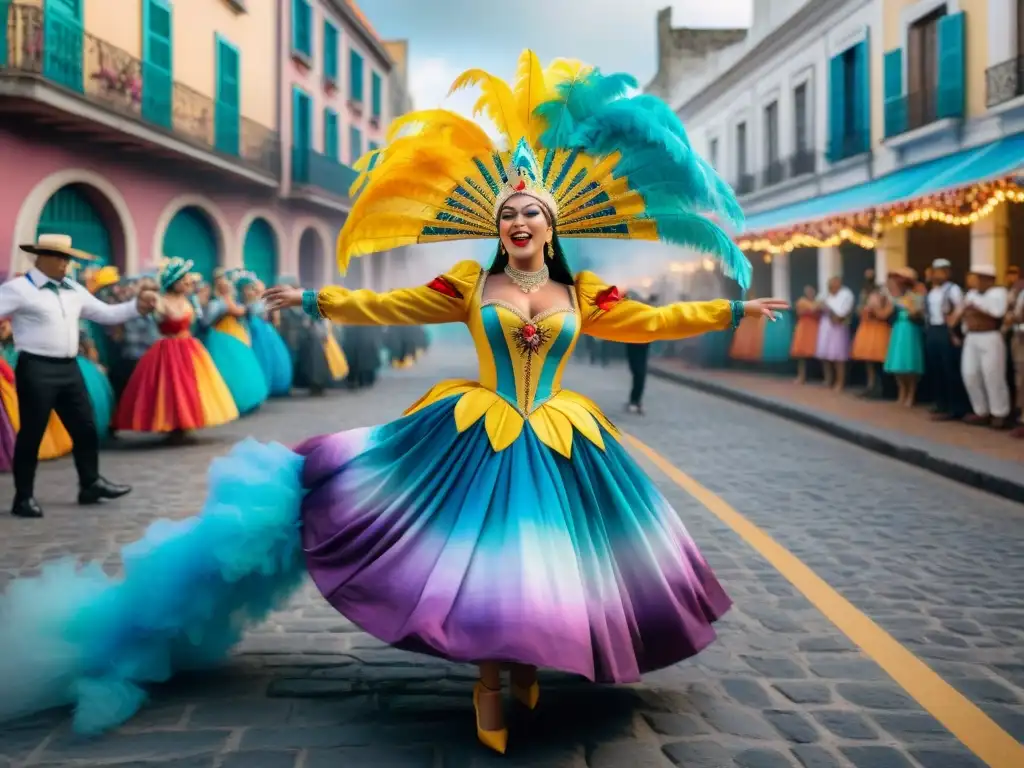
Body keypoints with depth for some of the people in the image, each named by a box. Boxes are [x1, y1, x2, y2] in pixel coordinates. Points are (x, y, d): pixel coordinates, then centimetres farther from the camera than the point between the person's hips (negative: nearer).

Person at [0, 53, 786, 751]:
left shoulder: (582, 293, 6)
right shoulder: (469, 285, 3)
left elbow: (646, 321, 9)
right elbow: (391, 307, 7)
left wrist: (730, 311, 8)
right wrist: (317, 300, 5)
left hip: (557, 442, 2)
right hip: (478, 435, -1)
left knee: (550, 554, 2)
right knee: (483, 550, -4)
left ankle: (527, 661, 27)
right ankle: (489, 674, 17)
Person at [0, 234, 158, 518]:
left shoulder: (73, 290, 13)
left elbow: (105, 313, 17)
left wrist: (137, 306, 6)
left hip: (69, 368, 7)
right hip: (36, 369, -7)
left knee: (85, 428, 12)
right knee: (31, 434, 0)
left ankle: (90, 484, 26)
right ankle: (24, 497, 11)